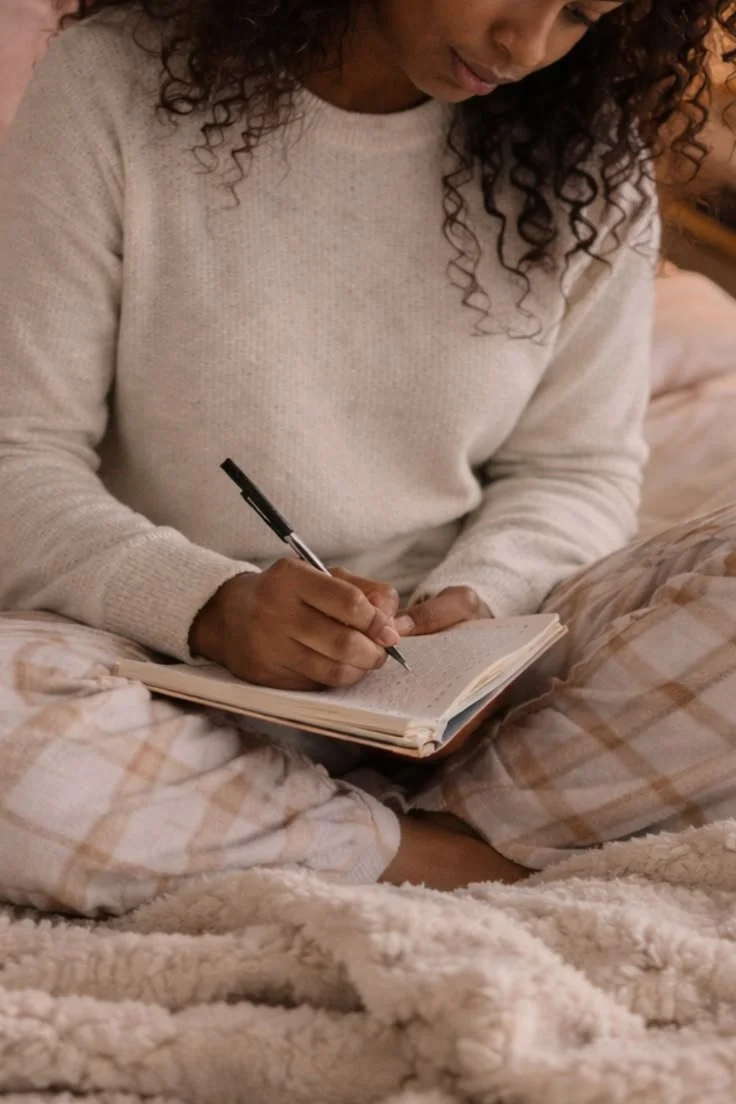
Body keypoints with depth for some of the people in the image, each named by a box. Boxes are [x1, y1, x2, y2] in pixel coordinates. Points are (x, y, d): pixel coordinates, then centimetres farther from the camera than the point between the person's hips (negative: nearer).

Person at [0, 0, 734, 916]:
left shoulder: (591, 153, 2)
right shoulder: (122, 82, -7)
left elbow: (576, 467, 7)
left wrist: (475, 595, -15)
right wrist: (213, 606, -27)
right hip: (179, 667, -2)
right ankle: (463, 857, -18)